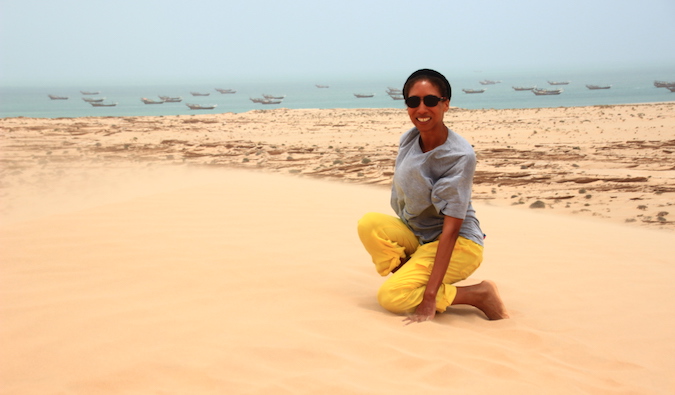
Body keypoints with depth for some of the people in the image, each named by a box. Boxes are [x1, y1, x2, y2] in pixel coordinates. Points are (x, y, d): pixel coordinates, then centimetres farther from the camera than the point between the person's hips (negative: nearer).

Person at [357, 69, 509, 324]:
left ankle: (478, 295, -7)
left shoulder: (460, 156, -23)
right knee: (370, 223, -22)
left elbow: (451, 228, -26)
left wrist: (429, 297, -30)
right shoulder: (408, 140, -4)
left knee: (391, 296, -24)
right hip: (415, 236, 6)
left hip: (457, 245, -6)